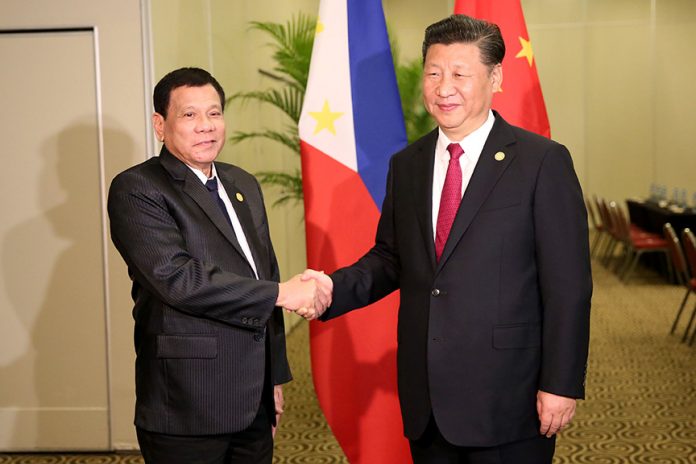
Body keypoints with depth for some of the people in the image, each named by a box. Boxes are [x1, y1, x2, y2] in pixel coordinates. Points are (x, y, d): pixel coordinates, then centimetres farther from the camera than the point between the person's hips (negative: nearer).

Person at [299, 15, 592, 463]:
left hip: (507, 398, -5)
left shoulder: (542, 161, -8)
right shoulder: (406, 165, 9)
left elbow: (568, 284, -9)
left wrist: (561, 384, -12)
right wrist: (335, 288, -5)